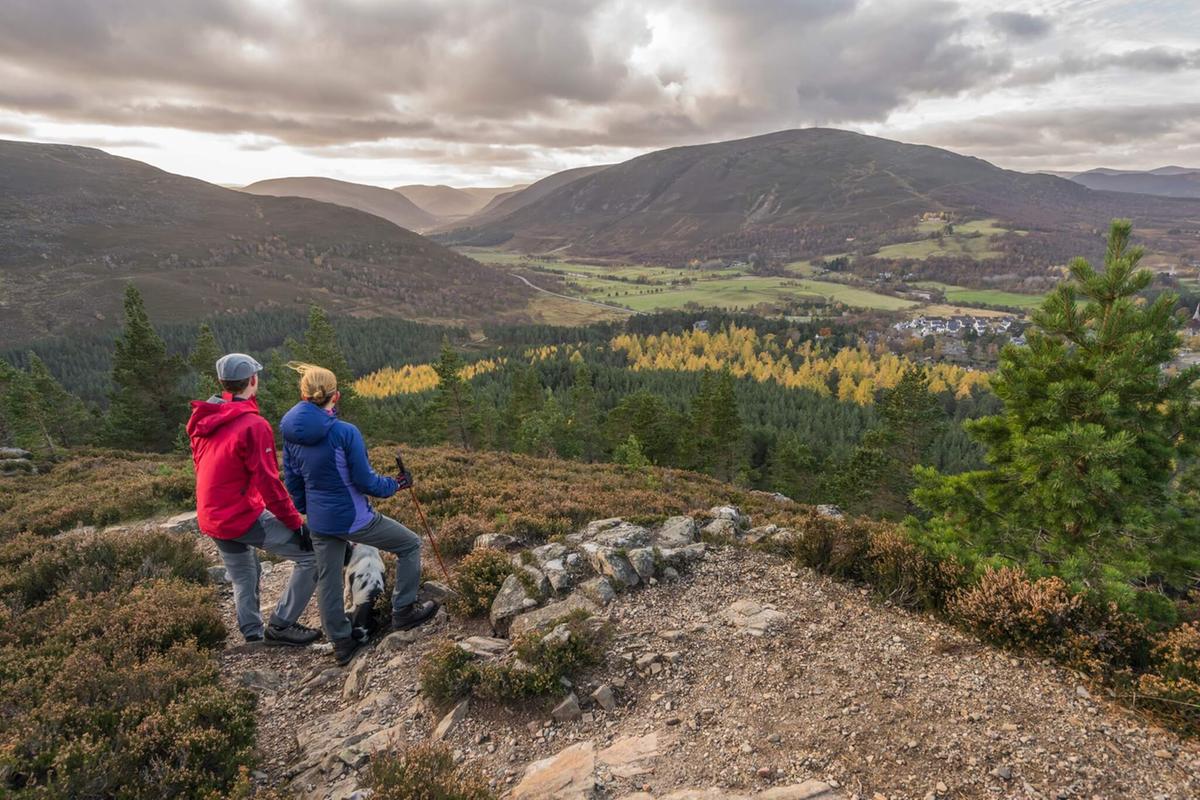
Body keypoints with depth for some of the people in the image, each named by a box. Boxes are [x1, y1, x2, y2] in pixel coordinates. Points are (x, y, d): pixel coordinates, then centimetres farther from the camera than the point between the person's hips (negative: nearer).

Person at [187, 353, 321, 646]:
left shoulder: (203, 421, 6)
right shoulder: (253, 425, -20)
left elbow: (204, 468, 17)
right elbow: (267, 482, -21)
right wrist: (295, 521, -15)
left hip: (211, 518, 9)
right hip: (244, 517, -9)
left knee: (244, 578, 24)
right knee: (312, 554, -4)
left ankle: (253, 635, 33)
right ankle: (280, 626, 0)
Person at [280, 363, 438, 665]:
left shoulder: (290, 433, -3)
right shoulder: (345, 432, -22)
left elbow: (292, 481, 8)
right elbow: (366, 482, -17)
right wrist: (395, 484, 1)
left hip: (320, 524, 6)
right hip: (354, 519, -6)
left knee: (327, 581, 20)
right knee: (410, 544, 14)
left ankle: (342, 642, 34)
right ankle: (403, 611, 22)